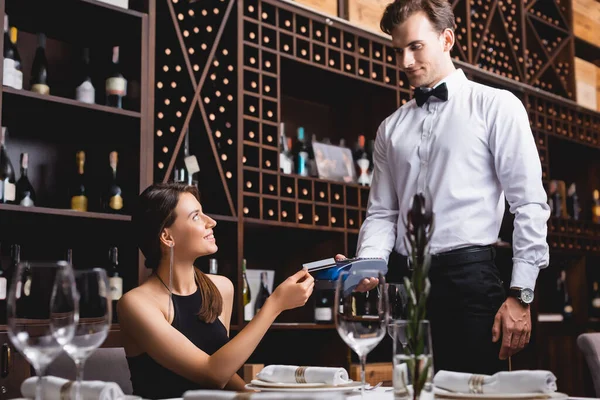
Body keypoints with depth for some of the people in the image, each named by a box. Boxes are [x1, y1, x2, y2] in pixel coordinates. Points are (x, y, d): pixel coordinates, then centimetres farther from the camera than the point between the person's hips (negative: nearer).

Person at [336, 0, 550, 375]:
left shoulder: (495, 106, 2)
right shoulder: (391, 127, 17)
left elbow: (530, 204, -4)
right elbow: (382, 212, 15)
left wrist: (521, 295, -10)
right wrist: (367, 264, -6)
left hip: (470, 277, -4)